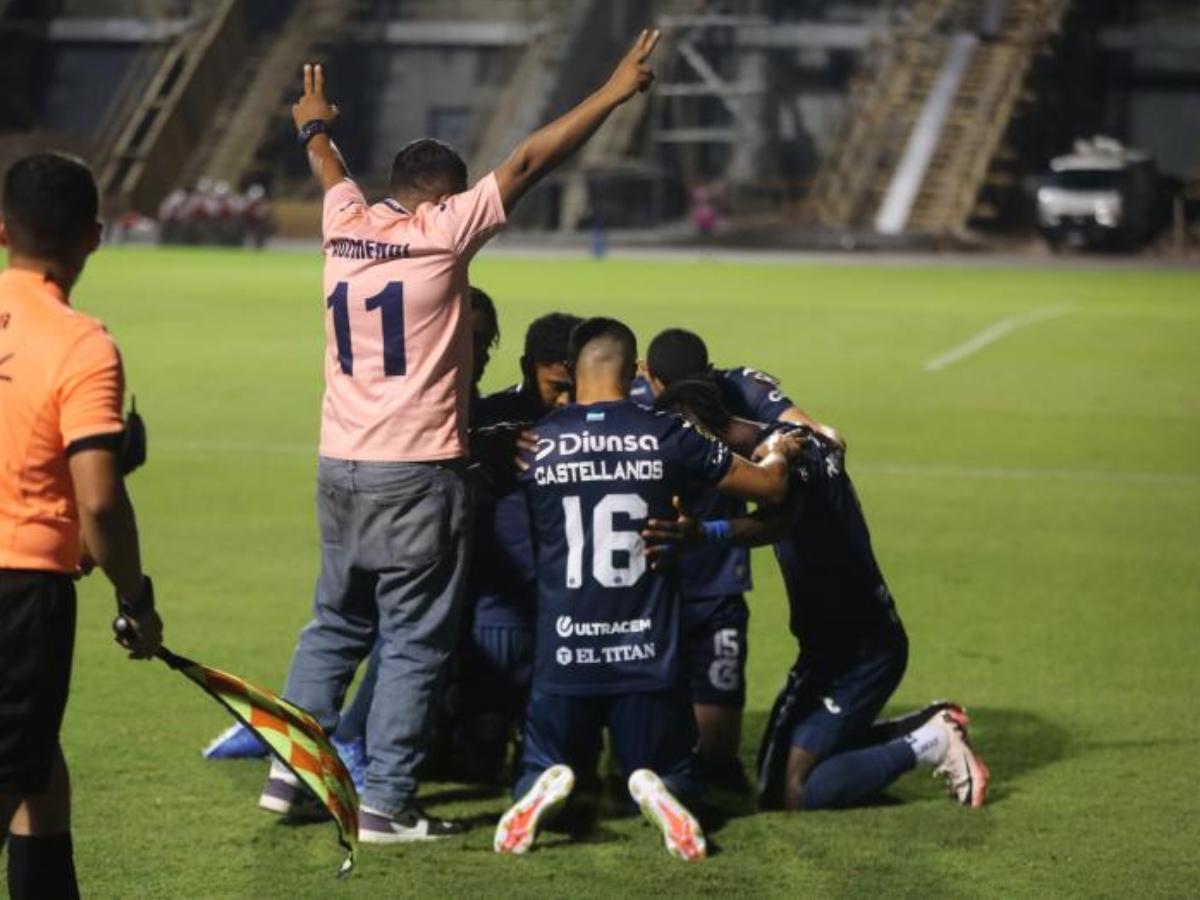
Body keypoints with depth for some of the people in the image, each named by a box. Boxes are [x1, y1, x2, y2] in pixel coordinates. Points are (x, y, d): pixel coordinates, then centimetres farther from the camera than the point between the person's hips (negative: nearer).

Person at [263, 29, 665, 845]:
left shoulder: (346, 223, 8)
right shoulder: (440, 231, -8)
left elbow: (333, 171, 31)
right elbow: (528, 164, -7)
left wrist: (314, 128, 53)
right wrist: (613, 94, -2)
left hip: (340, 465, 6)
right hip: (416, 472, -6)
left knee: (336, 623, 19)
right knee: (415, 643, 0)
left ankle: (291, 771, 19)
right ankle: (386, 804, -1)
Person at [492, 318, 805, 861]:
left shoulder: (533, 443, -3)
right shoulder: (666, 436, -4)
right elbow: (769, 486, 6)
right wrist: (778, 454, 31)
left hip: (563, 656, 0)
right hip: (648, 655, 0)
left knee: (542, 769, 21)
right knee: (669, 777, 18)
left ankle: (544, 789, -17)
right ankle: (657, 793, -20)